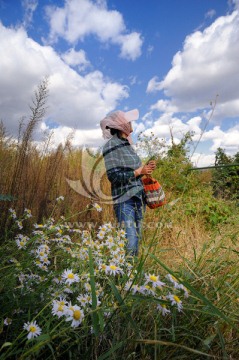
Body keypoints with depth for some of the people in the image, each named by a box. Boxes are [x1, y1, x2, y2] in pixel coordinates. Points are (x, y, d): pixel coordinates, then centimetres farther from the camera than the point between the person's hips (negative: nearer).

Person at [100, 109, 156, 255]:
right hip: (124, 199, -8)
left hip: (139, 197, 8)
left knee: (137, 238, 12)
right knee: (130, 242, -11)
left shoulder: (127, 144, 15)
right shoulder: (111, 146, -8)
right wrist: (139, 171, -13)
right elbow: (114, 176, -17)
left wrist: (145, 169, 5)